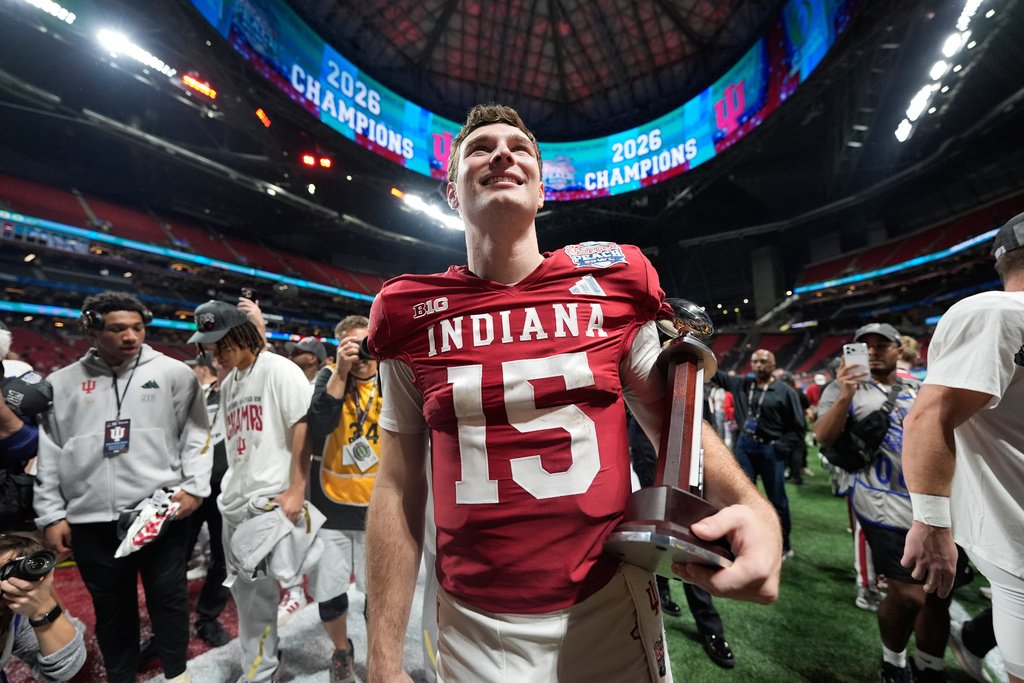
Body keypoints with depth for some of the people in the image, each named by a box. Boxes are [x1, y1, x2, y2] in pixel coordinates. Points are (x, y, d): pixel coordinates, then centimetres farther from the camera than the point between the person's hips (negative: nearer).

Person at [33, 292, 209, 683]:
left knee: (168, 598, 9)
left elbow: (196, 434, 0)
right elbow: (47, 455, 10)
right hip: (91, 519, 2)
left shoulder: (173, 373, -1)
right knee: (111, 606, 16)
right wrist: (51, 515, 6)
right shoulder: (61, 383, 7)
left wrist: (194, 486, -8)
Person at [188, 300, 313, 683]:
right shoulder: (228, 384, 15)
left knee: (259, 592, -3)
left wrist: (295, 490, -20)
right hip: (233, 503, 9)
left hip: (270, 502, -8)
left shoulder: (279, 370, -10)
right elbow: (235, 443, 18)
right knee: (242, 588, 18)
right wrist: (230, 489, 12)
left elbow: (303, 427, -16)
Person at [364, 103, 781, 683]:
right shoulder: (411, 315, -5)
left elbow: (674, 422, 2)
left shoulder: (611, 283, -5)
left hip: (610, 607, 1)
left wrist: (751, 505, -18)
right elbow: (399, 491, -2)